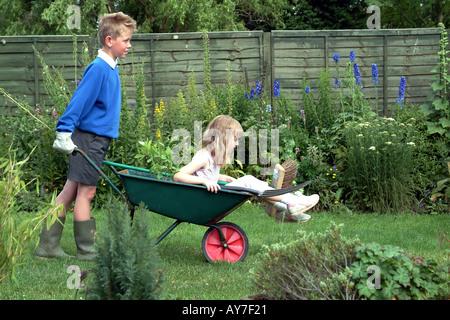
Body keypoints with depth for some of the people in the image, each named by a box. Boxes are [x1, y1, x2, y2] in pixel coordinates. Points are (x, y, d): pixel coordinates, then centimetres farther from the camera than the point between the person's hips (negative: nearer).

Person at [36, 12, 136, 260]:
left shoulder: (111, 69, 13)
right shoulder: (98, 68, -16)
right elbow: (79, 101, -20)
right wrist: (65, 132, -24)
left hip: (97, 140, 9)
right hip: (88, 139, -9)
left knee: (71, 191, 10)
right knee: (86, 191, -2)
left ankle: (48, 246, 15)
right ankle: (86, 250, 5)